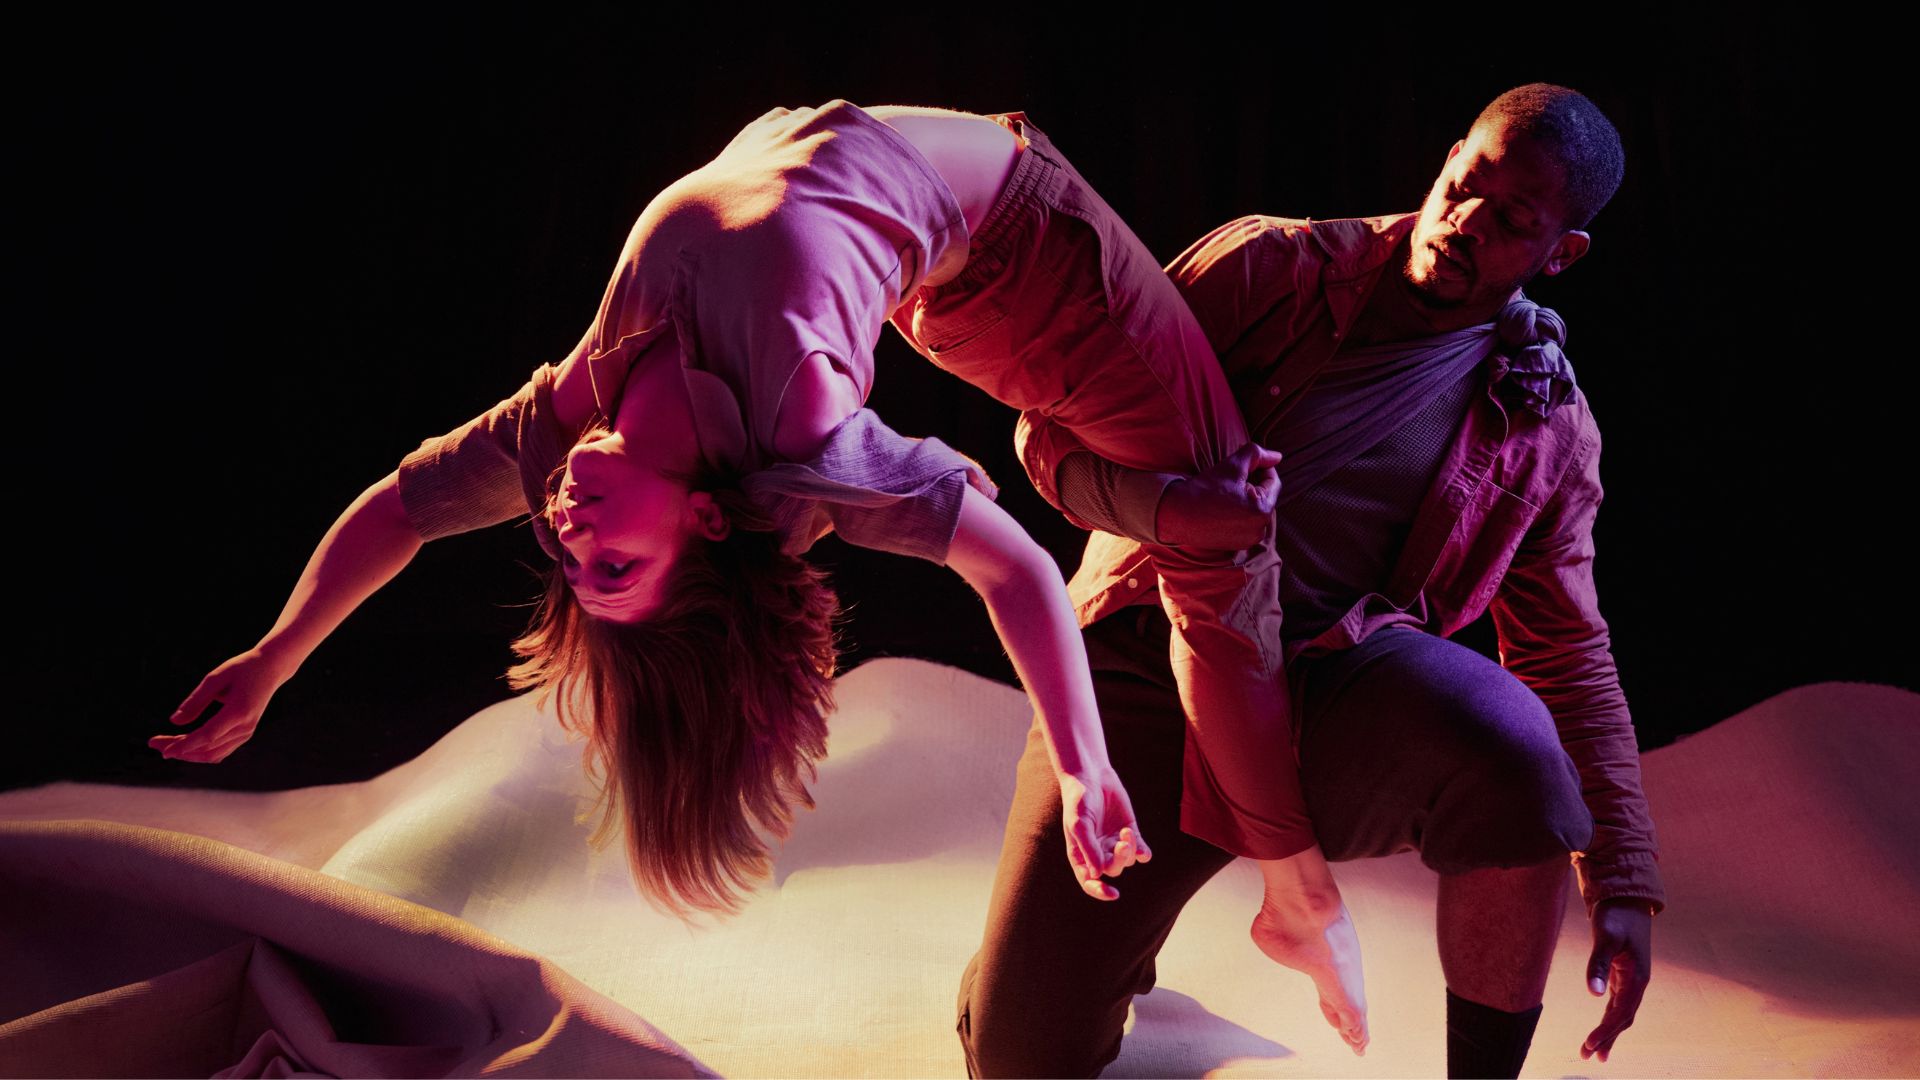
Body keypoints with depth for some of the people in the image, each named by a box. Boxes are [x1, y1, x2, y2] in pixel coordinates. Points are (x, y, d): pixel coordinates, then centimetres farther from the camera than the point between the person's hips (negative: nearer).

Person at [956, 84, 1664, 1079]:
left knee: (1509, 748, -35)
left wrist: (1623, 883, 2)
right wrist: (1161, 507, -27)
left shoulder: (1548, 428, 5)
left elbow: (1569, 657, 10)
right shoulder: (1269, 267, -1)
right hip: (1146, 675, 0)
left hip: (1326, 697, 1)